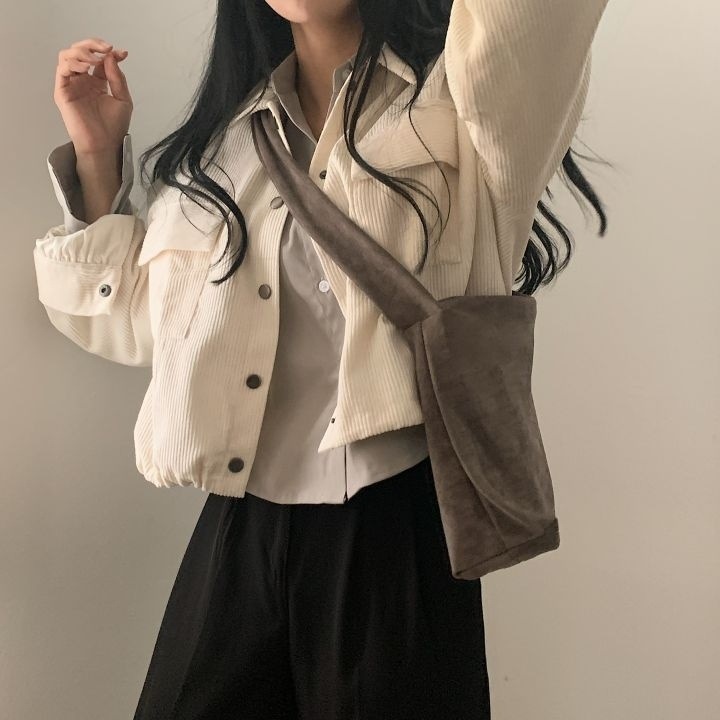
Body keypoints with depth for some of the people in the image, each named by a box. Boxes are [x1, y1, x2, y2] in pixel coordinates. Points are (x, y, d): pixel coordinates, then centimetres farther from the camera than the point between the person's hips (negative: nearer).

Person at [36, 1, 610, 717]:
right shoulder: (223, 141, 11)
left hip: (395, 533, -4)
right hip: (237, 532, 5)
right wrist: (96, 156, 8)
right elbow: (138, 324, 16)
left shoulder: (460, 101, -2)